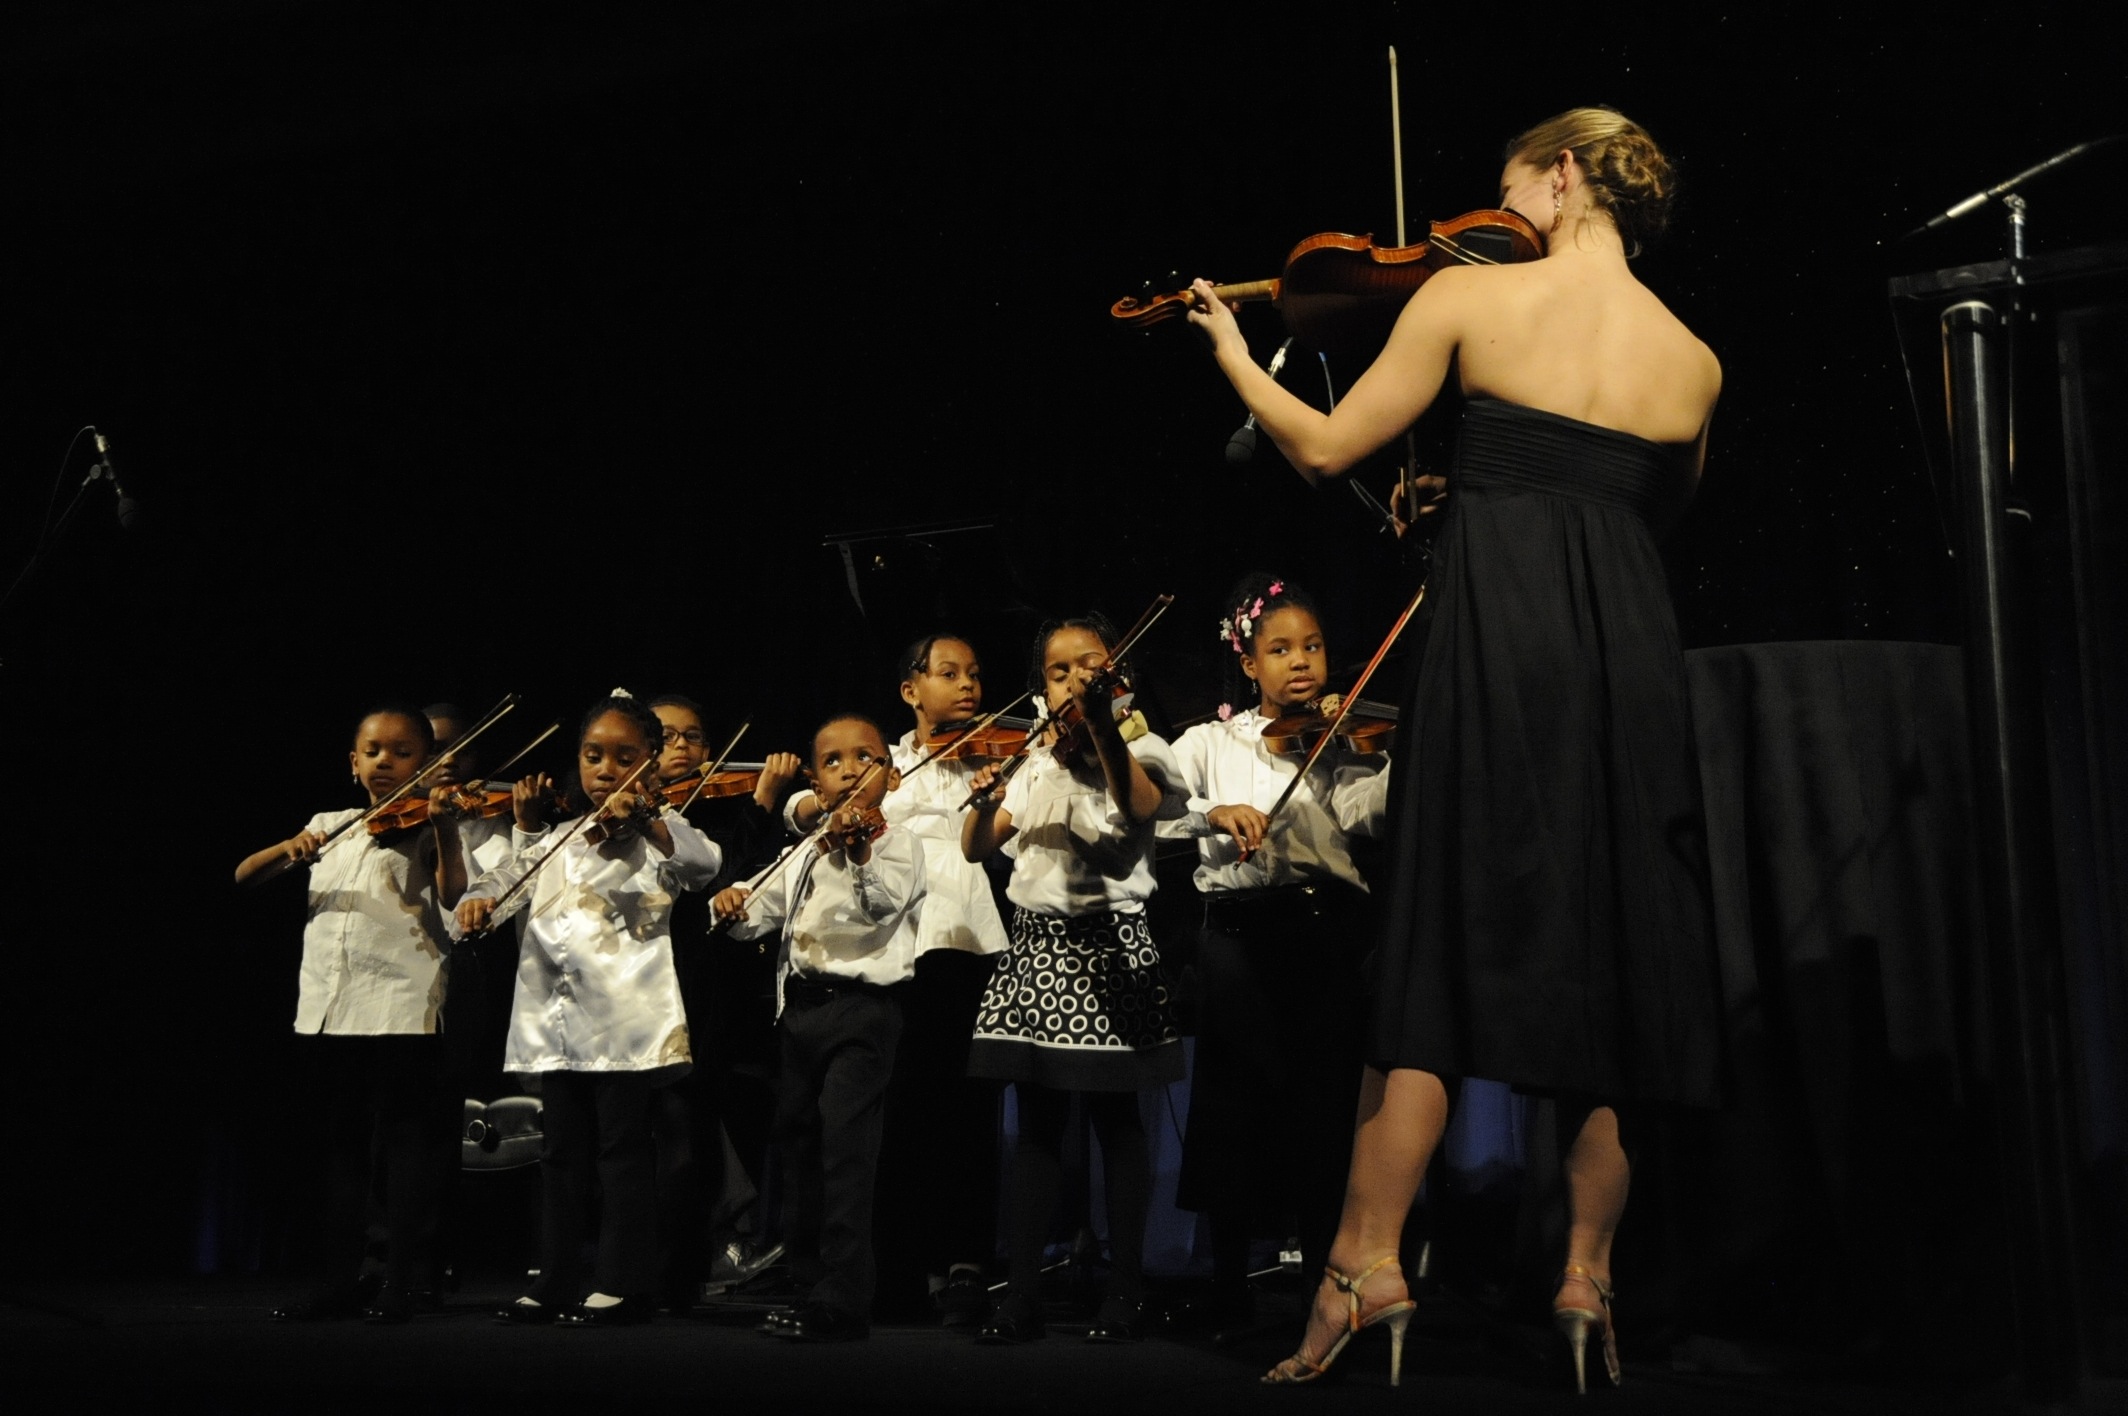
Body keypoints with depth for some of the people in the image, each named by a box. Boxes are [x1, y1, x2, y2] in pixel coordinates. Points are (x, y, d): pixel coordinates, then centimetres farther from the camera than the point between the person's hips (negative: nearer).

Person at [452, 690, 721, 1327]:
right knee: (562, 1151, 11)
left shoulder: (658, 831, 0)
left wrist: (647, 820, -36)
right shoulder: (554, 844, 17)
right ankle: (555, 1281, 18)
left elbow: (704, 864, -20)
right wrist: (475, 904, -10)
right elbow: (507, 881, 14)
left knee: (623, 1149, -2)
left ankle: (625, 1283, 5)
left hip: (627, 1017, -5)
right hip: (557, 1020, 6)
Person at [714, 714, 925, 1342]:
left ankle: (842, 1301, -12)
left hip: (863, 1004, -7)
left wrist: (859, 853, -40)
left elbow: (884, 903, -23)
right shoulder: (803, 856, 17)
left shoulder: (897, 845, -4)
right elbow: (762, 916, 15)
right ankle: (811, 1283, 25)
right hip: (799, 1008, 8)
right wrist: (736, 908, -7)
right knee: (797, 1143, 13)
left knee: (845, 1149, -14)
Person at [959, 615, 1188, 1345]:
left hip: (1107, 944, -4)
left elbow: (1142, 805, -24)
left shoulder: (1138, 748, -1)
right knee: (1037, 1122, 6)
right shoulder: (1036, 765, 14)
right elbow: (976, 848, 9)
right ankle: (1022, 1291, 10)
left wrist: (1102, 723, -37)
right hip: (1037, 945, 5)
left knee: (1116, 1118, 1)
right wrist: (983, 802, -13)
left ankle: (1127, 1291, 10)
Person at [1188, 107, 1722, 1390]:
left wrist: (1231, 349, 19)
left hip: (1500, 634, -3)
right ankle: (1589, 1278, 11)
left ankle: (1368, 1263, 1)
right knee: (1608, 959, 9)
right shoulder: (1694, 362, 11)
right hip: (1631, 651, 4)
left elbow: (1326, 449, 3)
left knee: (1445, 937, 0)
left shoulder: (1470, 296, 0)